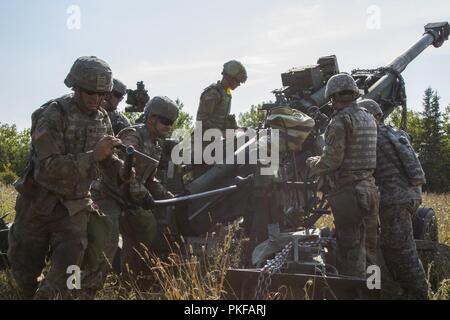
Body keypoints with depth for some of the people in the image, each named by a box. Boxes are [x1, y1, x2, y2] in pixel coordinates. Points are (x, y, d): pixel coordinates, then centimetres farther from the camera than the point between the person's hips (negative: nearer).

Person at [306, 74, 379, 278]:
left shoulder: (340, 121, -13)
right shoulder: (368, 119, 13)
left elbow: (331, 160, -16)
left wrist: (312, 163, 4)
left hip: (348, 192, -8)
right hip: (368, 188, 9)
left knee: (349, 249, -2)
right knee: (358, 247, 17)